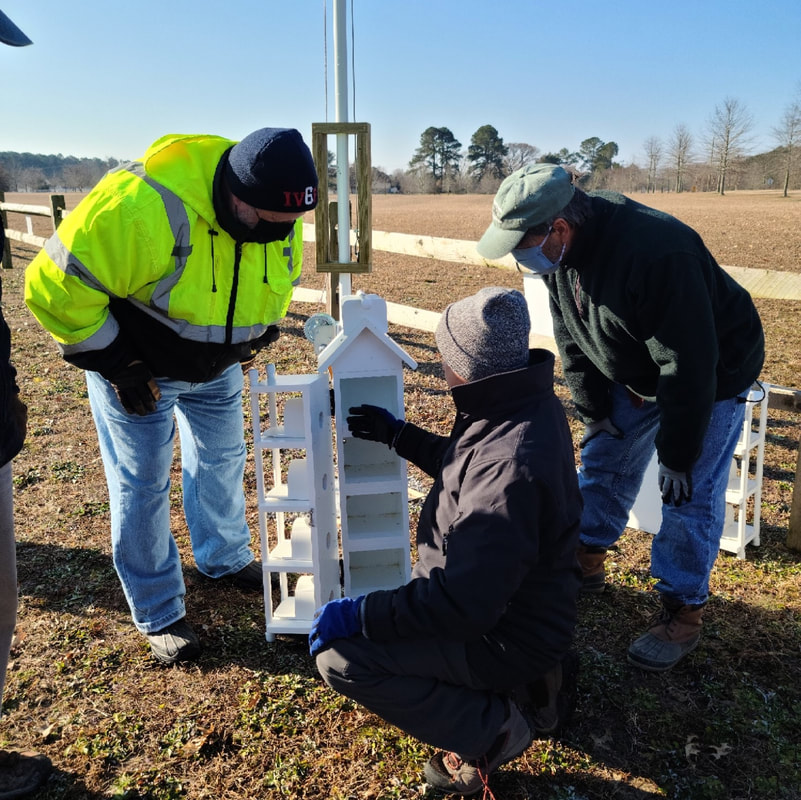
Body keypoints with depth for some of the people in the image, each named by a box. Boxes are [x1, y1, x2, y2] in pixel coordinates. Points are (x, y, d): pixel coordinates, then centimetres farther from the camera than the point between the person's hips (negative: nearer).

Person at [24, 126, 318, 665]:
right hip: (137, 366, -5)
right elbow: (56, 285, -29)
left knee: (222, 461, 19)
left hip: (216, 367, 6)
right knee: (142, 484, 2)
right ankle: (159, 615, 19)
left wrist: (258, 335, 3)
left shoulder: (280, 220, -16)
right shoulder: (142, 207, -38)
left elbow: (279, 281, 8)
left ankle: (225, 558, 44)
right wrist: (116, 365, -22)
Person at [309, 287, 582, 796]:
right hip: (517, 599, 9)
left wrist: (359, 614, -24)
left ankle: (494, 728, -2)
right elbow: (462, 465, 16)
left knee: (339, 657, -14)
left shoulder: (509, 467, -36)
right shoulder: (524, 405, -4)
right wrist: (396, 434, 17)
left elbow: (464, 603, -33)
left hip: (508, 631, -9)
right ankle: (526, 684, 18)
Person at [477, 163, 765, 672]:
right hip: (632, 372, 7)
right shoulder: (562, 250, -14)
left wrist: (677, 455, -25)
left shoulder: (658, 254, -40)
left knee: (689, 494, -6)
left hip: (711, 374, -7)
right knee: (603, 463, 12)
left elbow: (688, 367, -33)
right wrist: (593, 410, 1)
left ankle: (683, 611, 10)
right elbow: (573, 340, 0)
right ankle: (585, 561, 31)